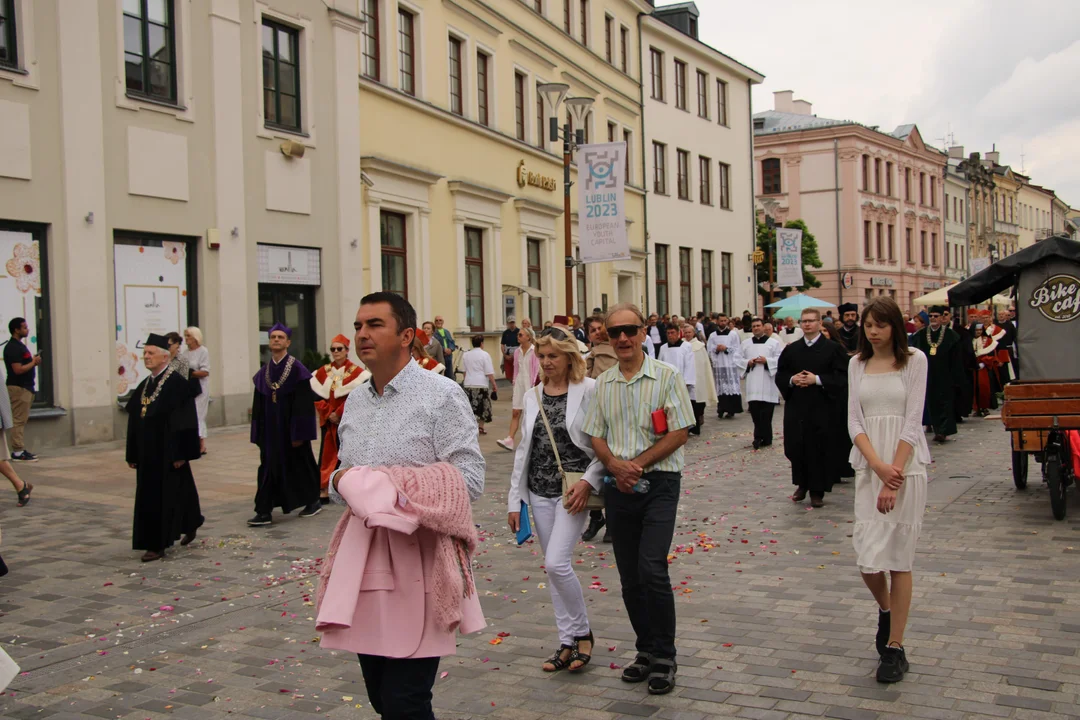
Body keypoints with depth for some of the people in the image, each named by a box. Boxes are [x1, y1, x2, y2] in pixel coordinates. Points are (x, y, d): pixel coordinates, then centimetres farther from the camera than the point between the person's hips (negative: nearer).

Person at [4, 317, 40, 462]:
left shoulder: (19, 345, 16)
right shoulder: (13, 347, -15)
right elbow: (18, 369, -22)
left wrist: (33, 361, 6)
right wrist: (34, 362, -11)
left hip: (25, 387, 10)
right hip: (18, 388, -10)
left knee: (21, 420, 12)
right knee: (18, 420, -8)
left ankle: (20, 449, 17)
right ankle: (18, 452, -6)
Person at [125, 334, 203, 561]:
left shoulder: (177, 384, -12)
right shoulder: (145, 386, 11)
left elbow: (185, 421, -16)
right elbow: (135, 422, 15)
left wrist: (180, 453, -19)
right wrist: (133, 454, 14)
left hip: (168, 453, -8)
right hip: (148, 453, 8)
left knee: (164, 496, -3)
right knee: (149, 496, 13)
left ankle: (158, 544, 5)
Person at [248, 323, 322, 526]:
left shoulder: (298, 370, -9)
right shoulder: (263, 373, 8)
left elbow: (304, 404, -12)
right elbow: (258, 407, 11)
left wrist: (299, 433, -16)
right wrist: (259, 433, 7)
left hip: (291, 430, -5)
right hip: (271, 431, 5)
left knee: (300, 465, 7)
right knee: (269, 467, 2)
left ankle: (313, 501, 25)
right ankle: (264, 512, 3)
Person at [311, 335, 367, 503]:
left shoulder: (356, 371, -3)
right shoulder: (322, 372, 9)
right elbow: (316, 395, 6)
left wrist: (339, 413, -14)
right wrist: (328, 413, -6)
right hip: (328, 420, 3)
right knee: (327, 454, 2)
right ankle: (324, 490, 5)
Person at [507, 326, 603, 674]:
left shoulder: (589, 391, -7)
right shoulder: (532, 397, 9)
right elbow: (523, 449, 11)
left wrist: (588, 481, -18)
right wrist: (514, 499, 9)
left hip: (572, 491, -6)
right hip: (540, 493, 6)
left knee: (557, 563, -14)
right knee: (554, 568, 9)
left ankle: (582, 633, 8)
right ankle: (567, 642, 20)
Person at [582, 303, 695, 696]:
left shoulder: (666, 377, -4)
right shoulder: (603, 383, 9)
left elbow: (680, 432, -7)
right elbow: (596, 436, 11)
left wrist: (638, 464, -13)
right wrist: (615, 464, -8)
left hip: (658, 483, -4)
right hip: (618, 486, 5)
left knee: (652, 568, -15)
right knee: (629, 577, 9)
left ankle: (664, 657, 1)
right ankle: (646, 650, 25)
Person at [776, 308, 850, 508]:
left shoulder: (833, 348, -1)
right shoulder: (791, 350, 11)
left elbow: (842, 377, -8)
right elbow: (780, 375, 12)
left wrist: (817, 379, -16)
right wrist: (792, 380, -9)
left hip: (823, 409, -3)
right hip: (796, 408, 3)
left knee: (820, 449, 0)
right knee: (796, 448, 4)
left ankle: (817, 491, 11)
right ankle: (802, 484, 24)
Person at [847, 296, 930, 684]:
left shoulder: (914, 360, -1)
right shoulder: (857, 364, 9)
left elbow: (912, 421, -7)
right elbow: (854, 421, 4)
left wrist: (894, 478, -13)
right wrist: (879, 466, -11)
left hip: (905, 464, -3)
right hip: (869, 466, 3)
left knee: (899, 555, 0)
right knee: (868, 556, -1)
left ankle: (894, 647, 9)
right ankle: (885, 610, 31)